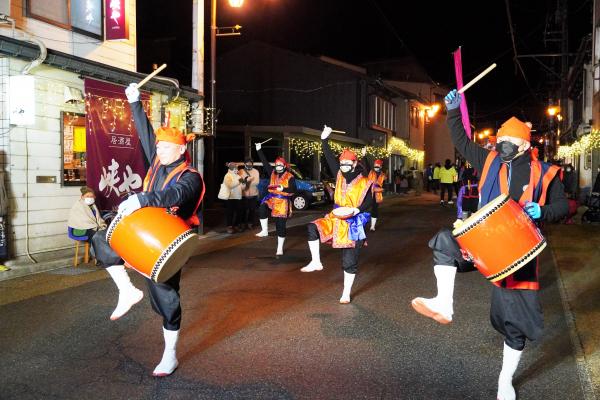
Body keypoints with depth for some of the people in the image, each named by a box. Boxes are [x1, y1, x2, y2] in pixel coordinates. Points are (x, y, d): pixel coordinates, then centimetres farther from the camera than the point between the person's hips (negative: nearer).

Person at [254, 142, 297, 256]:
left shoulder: (290, 177, -4)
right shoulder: (272, 173, 7)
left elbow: (293, 190, -9)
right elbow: (265, 162, 6)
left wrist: (283, 189, -24)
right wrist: (259, 150, 3)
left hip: (283, 202, -3)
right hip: (271, 199, 3)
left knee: (280, 226, 1)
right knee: (262, 208, -32)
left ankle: (280, 248, 11)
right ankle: (264, 230, -18)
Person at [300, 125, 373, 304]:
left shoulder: (364, 183, -9)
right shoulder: (340, 175, 2)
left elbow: (369, 202, -3)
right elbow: (330, 158, 1)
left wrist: (358, 209, -21)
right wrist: (324, 140, -4)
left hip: (353, 223, -4)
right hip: (336, 218, 5)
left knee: (349, 261, 2)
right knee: (313, 228, -18)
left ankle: (346, 293, 14)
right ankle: (316, 262, -6)